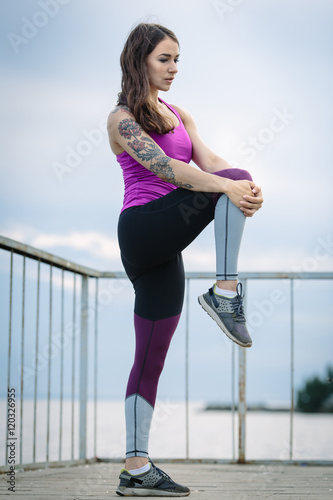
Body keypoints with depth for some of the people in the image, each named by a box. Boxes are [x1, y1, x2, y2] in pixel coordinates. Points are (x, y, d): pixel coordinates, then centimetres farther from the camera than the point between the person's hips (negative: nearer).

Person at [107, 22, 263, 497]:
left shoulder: (178, 115, 19)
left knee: (151, 360, 4)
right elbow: (165, 167, -18)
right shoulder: (122, 118, -3)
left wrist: (248, 188, -18)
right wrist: (229, 185, -32)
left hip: (164, 249, 7)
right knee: (232, 180, -21)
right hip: (142, 230, -7)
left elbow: (208, 161, 5)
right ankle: (225, 293, -22)